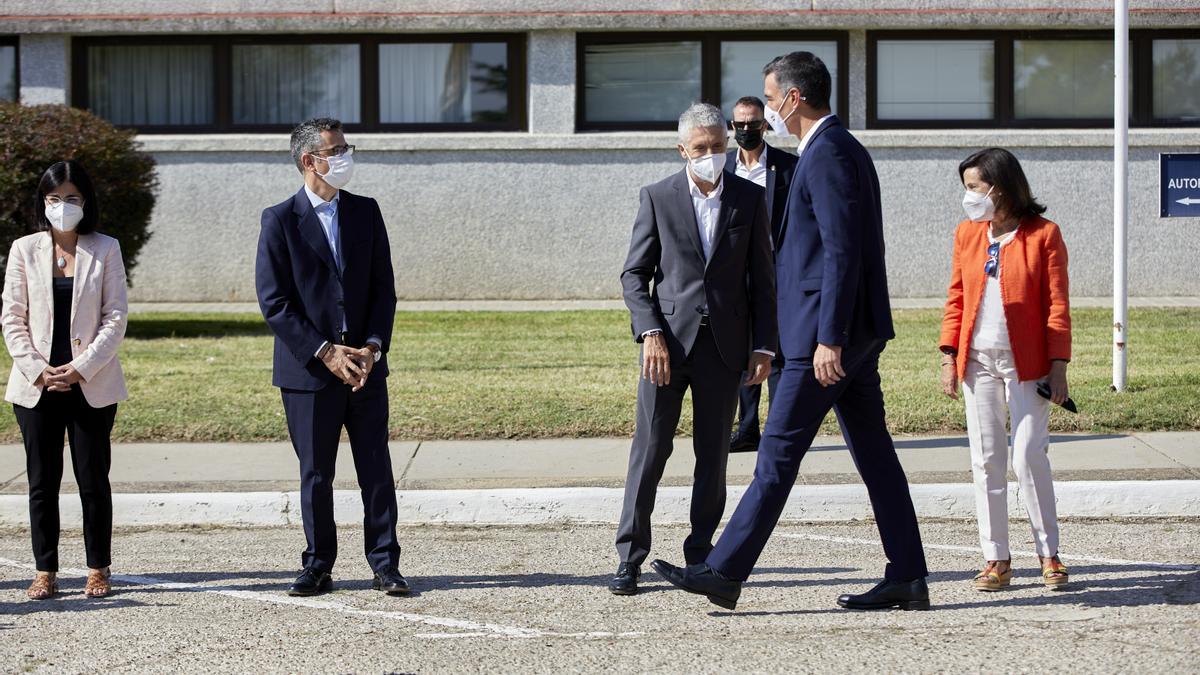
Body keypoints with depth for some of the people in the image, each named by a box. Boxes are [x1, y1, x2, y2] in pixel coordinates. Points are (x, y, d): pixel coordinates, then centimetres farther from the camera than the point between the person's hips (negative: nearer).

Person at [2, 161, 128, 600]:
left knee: (93, 479, 2)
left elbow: (116, 316, -1)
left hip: (91, 385, -1)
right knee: (42, 481, 4)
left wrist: (83, 367, -11)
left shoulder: (105, 250, 3)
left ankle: (99, 570, 11)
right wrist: (37, 369, -8)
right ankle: (45, 572, 10)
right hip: (37, 385, 1)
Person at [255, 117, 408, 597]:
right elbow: (274, 303, -8)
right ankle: (318, 567, 16)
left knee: (376, 469, 3)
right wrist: (325, 353, -14)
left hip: (365, 366, 3)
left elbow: (383, 288, 7)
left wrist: (372, 347, -7)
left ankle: (385, 565, 10)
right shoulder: (280, 221, -4)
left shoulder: (366, 212, 8)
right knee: (315, 474, 5)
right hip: (308, 370, -3)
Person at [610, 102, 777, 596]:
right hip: (669, 338, -1)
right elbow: (634, 274, 2)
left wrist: (764, 346, 1)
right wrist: (651, 332, -11)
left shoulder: (749, 199, 6)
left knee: (713, 452, 6)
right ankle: (630, 556, 2)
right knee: (650, 446, -3)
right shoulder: (658, 197, 2)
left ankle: (700, 555, 16)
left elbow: (761, 278, 7)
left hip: (725, 344, 2)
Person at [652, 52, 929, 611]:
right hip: (856, 331, 10)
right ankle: (907, 580, 11)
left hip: (826, 330, -10)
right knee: (874, 454, 9)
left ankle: (724, 571, -1)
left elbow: (842, 251, -21)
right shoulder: (841, 149, 19)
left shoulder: (828, 154, -14)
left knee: (778, 453, -6)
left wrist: (828, 339, -23)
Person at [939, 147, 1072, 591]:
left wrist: (1058, 364, -9)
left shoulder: (1043, 235, -3)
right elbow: (956, 299, 12)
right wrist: (948, 355, 4)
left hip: (1026, 363, -4)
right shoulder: (967, 234, 10)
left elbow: (1057, 304, -4)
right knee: (986, 460, 5)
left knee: (1029, 458, -6)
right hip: (977, 362, 4)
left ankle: (1049, 554, 9)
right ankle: (996, 559, 12)